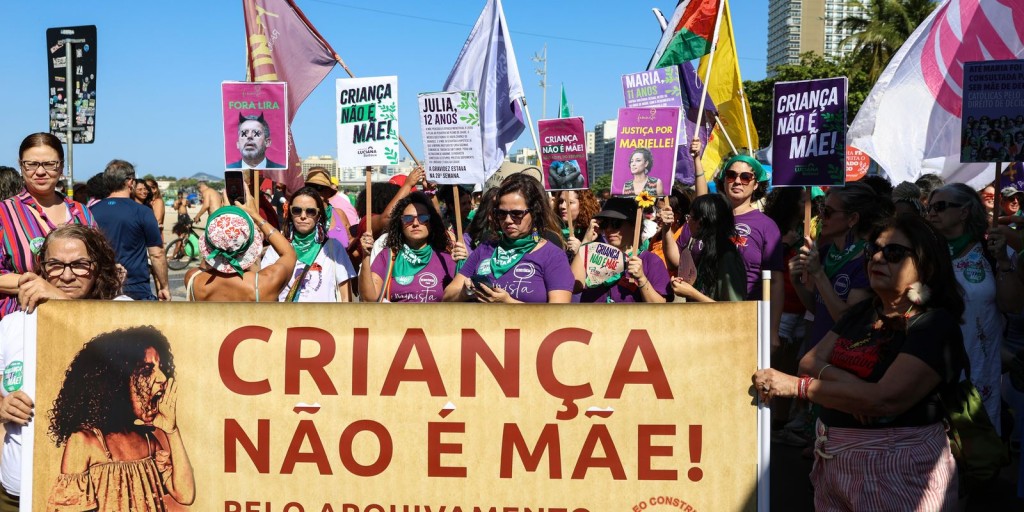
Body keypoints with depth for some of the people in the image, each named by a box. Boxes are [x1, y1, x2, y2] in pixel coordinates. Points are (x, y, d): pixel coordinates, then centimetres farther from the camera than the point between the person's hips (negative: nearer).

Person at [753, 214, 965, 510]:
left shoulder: (936, 325, -14)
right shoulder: (863, 311, 11)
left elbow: (886, 399, -25)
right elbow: (809, 362, 4)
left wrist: (795, 386, -22)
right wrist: (839, 378, -19)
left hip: (898, 468, -7)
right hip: (833, 459, 7)